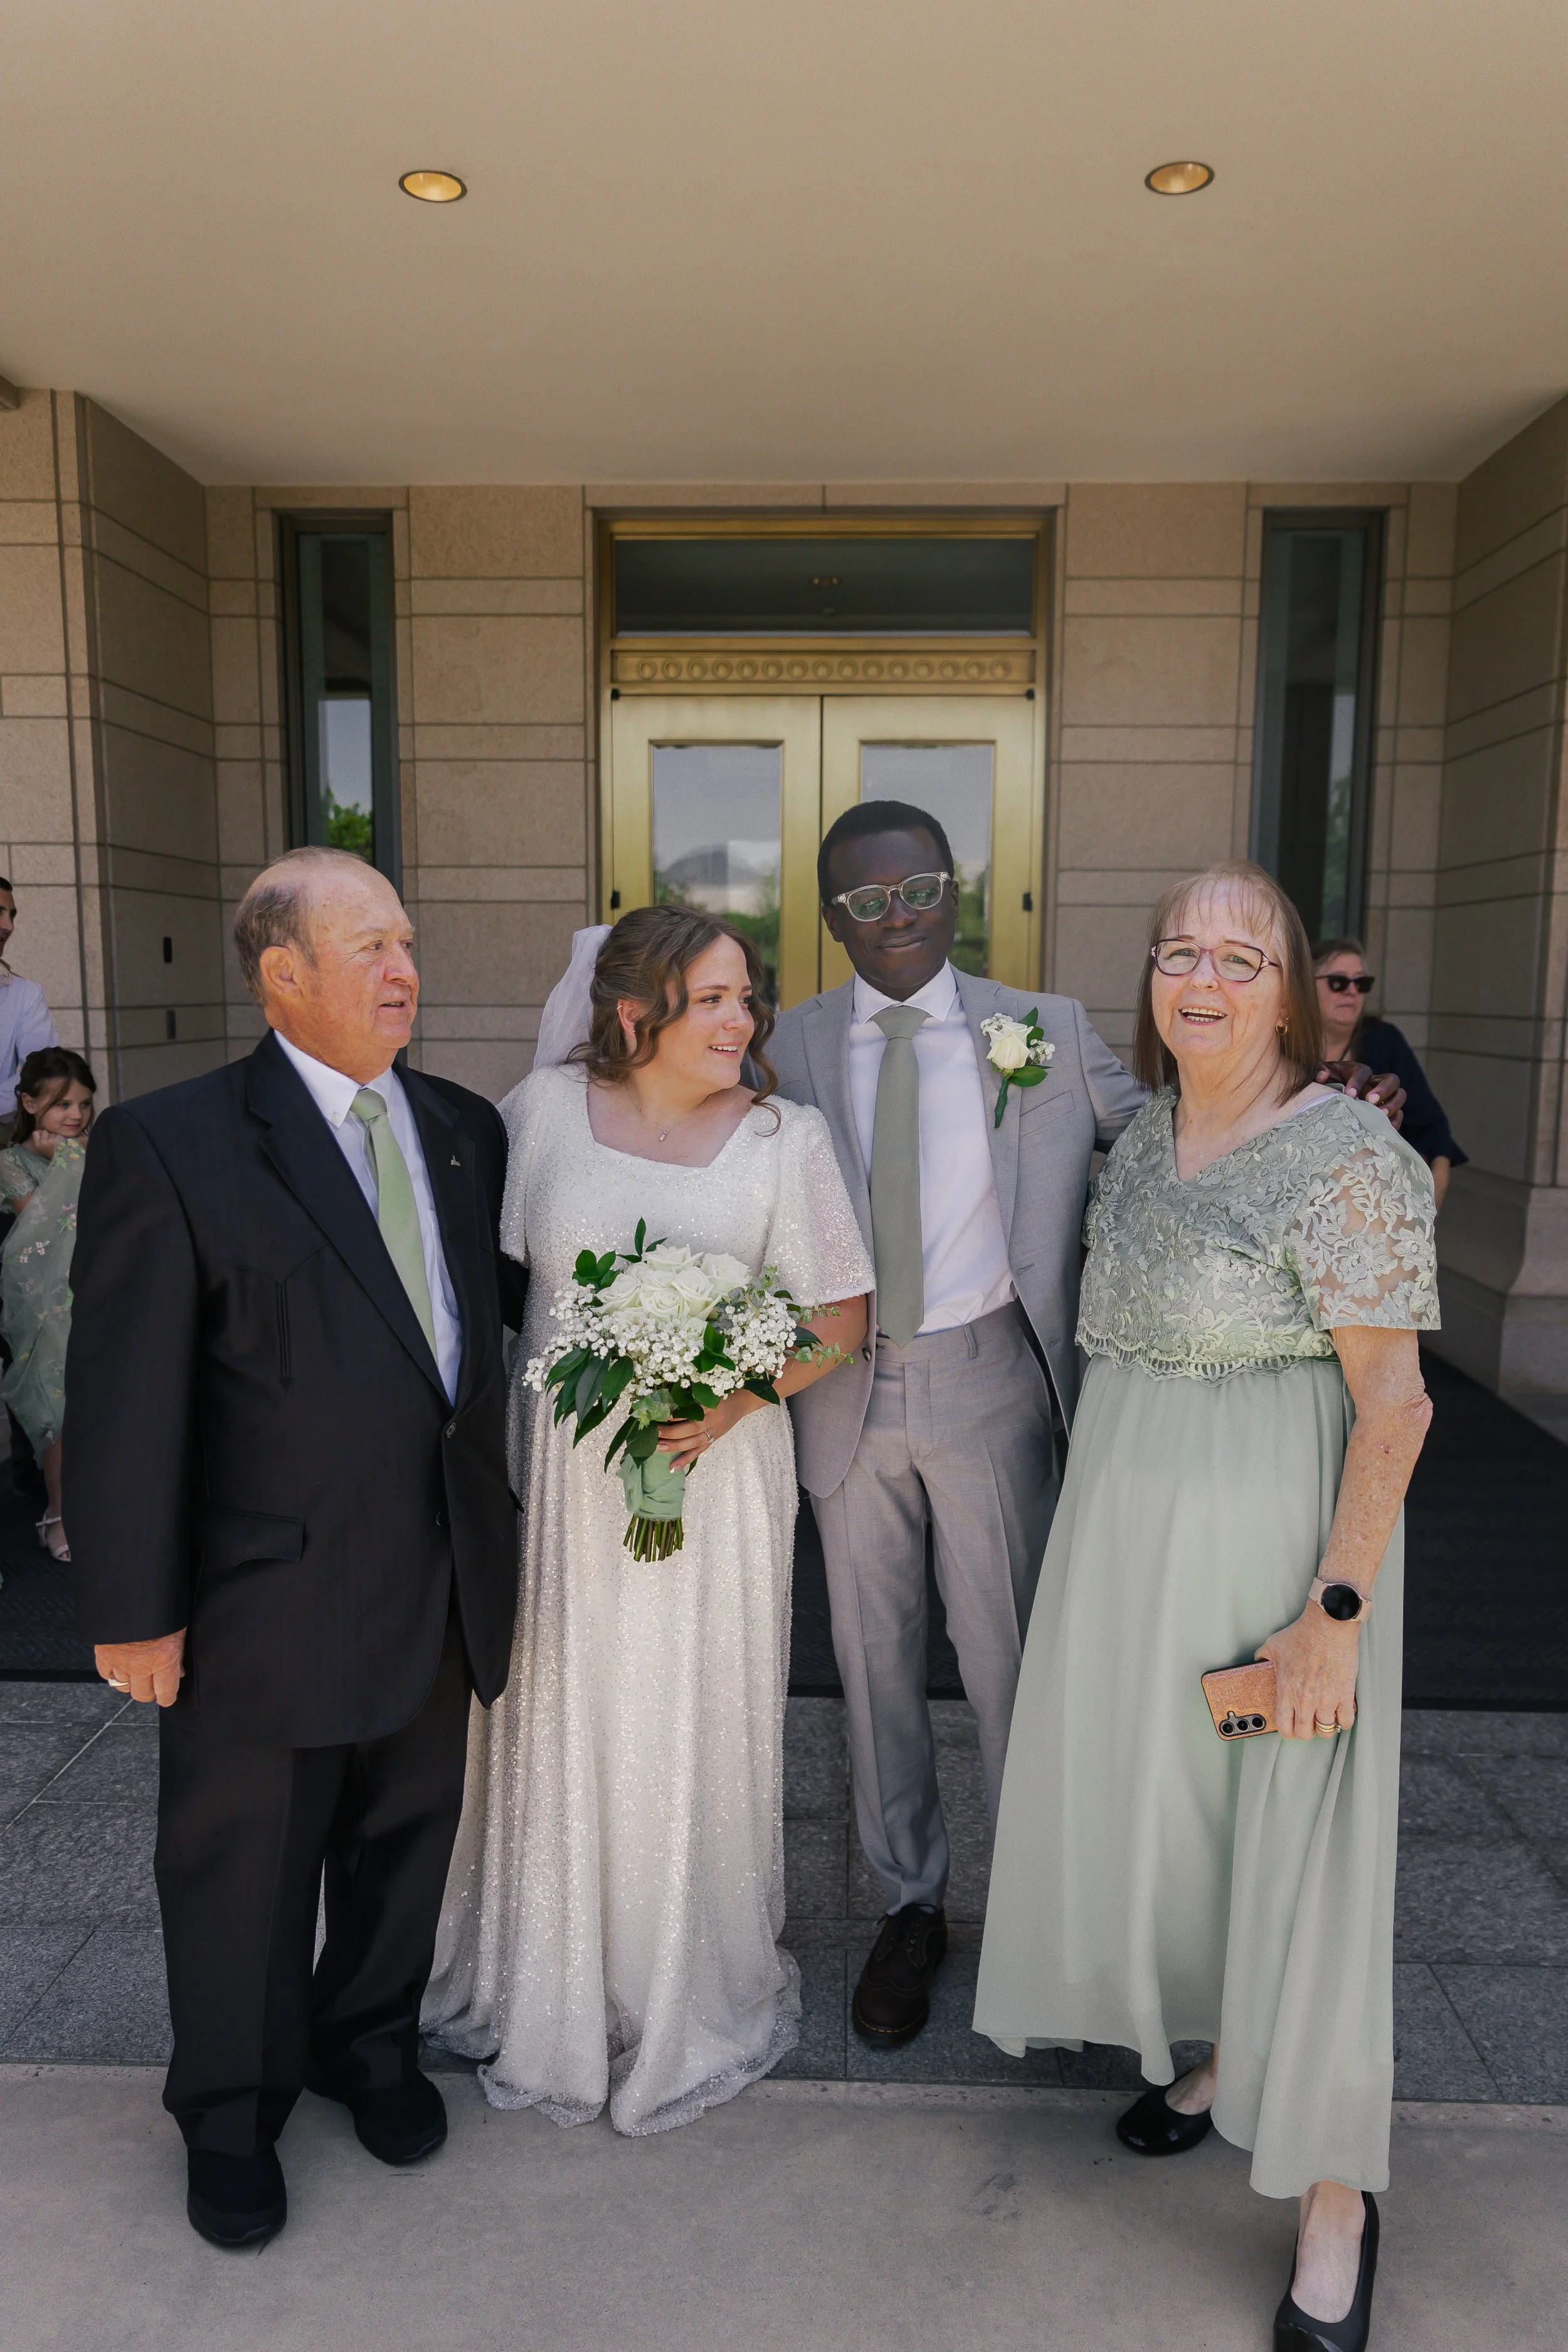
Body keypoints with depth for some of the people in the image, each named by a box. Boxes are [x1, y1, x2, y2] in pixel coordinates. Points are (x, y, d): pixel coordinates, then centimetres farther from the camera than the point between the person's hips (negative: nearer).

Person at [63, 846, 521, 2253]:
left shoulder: (467, 1129, 4)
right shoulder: (171, 1144, -13)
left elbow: (497, 1326, 7)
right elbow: (125, 1397, -12)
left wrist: (503, 1533, 6)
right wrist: (134, 1608, -11)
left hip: (445, 1586, 5)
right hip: (271, 1595, -4)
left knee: (406, 1844, 23)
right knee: (245, 1871, 16)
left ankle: (371, 2043, 50)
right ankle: (232, 2114, 43)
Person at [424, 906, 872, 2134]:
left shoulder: (785, 1136, -4)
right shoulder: (541, 1112, -2)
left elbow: (841, 1317, -2)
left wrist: (740, 1396, -18)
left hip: (719, 1472, -1)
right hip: (559, 1469, 1)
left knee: (691, 1735, 10)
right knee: (558, 1722, 13)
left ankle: (697, 1997, 36)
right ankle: (550, 1988, 39)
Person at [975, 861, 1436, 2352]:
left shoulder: (1344, 1156, -16)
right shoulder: (1143, 1136, 6)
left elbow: (1395, 1404, -18)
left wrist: (1335, 1611, -20)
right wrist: (1092, 1512, 13)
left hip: (1270, 1534, -7)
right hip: (1125, 1519, 7)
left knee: (1292, 1833, 4)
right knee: (1151, 1797, 18)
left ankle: (1333, 2197, 26)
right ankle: (1219, 2054, 44)